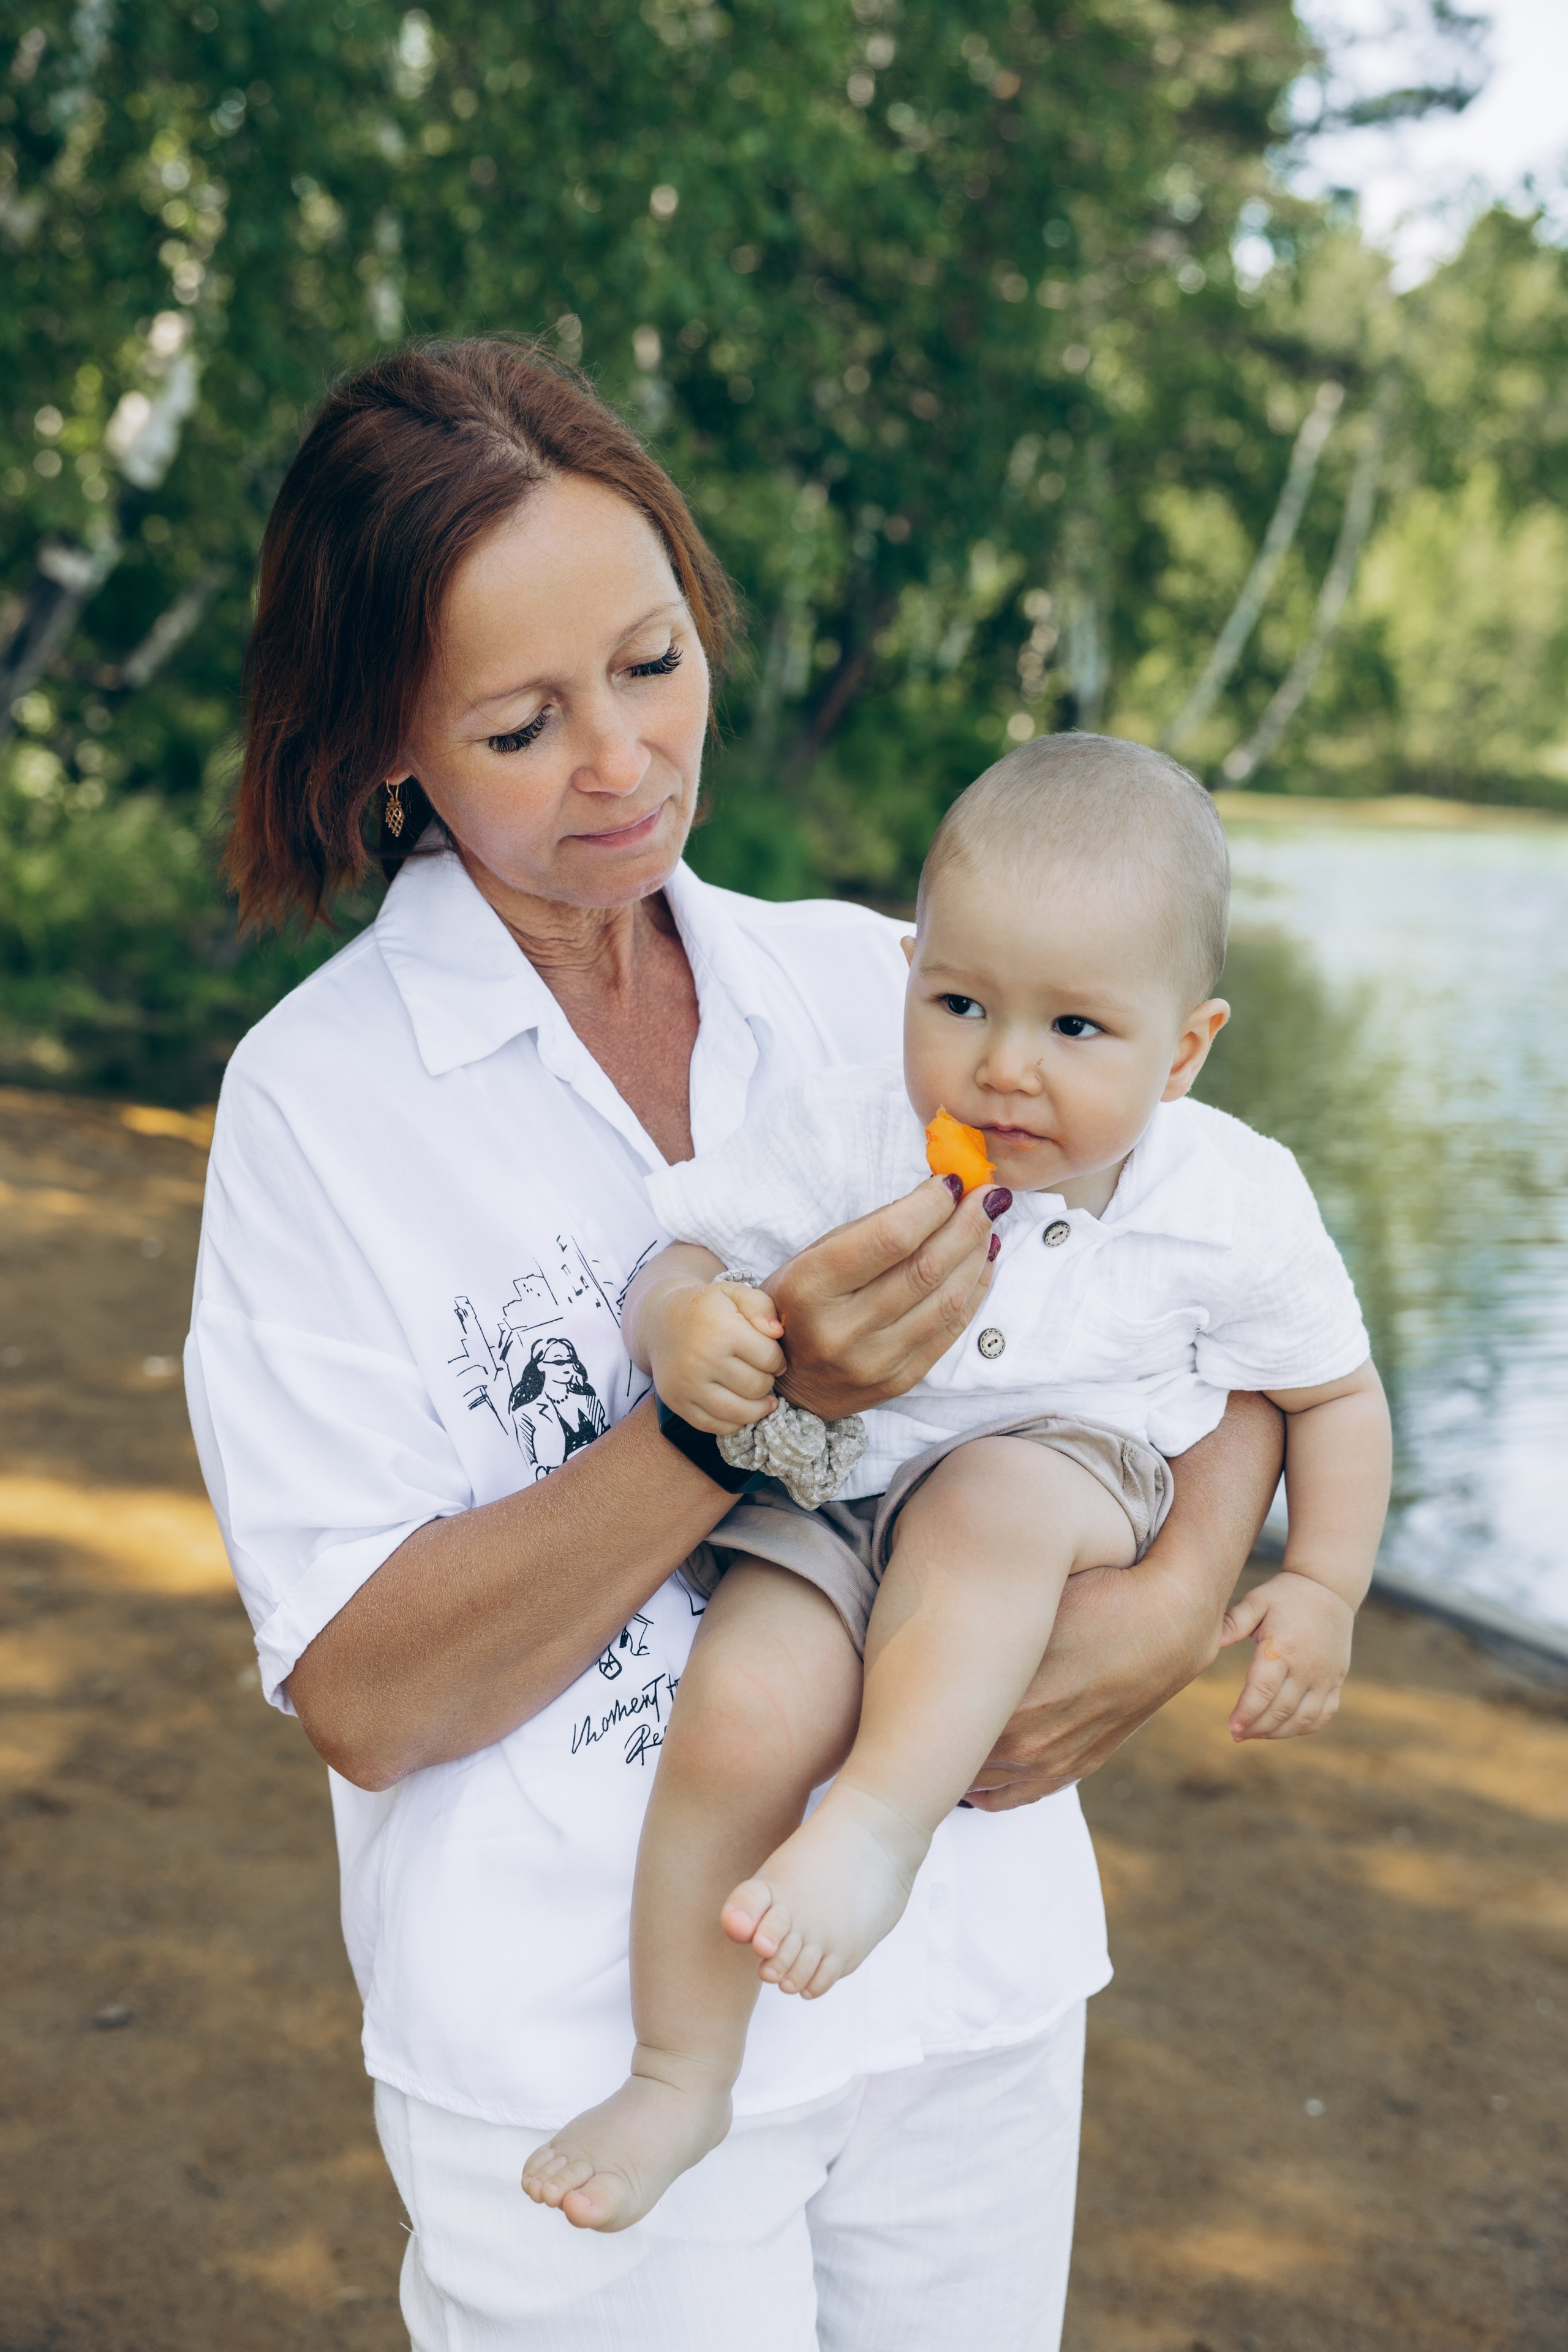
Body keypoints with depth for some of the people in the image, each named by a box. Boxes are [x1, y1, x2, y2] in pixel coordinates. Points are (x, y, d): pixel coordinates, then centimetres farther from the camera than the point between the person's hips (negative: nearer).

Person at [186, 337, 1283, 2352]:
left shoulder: (868, 983, -1)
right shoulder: (316, 1095, -11)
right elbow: (363, 1697, -15)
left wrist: (1180, 1599, -13)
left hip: (973, 1984, 4)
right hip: (588, 2055, -3)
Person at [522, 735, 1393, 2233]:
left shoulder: (1230, 1201, -7)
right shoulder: (842, 1135, -9)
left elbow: (1333, 1390, 8)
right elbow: (680, 1269, -4)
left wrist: (1324, 1588, 0)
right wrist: (684, 1333, -28)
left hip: (1077, 1500, -1)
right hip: (833, 1498, 1)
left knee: (991, 1499, -37)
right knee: (743, 1713, -25)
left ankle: (882, 1818, -30)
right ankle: (679, 2076, -6)